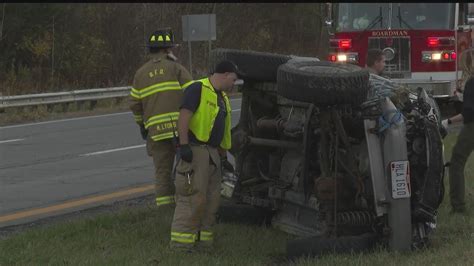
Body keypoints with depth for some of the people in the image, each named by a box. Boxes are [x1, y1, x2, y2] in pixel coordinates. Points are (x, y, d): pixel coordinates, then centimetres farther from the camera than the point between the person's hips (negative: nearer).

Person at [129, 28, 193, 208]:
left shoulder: (141, 73, 12)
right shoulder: (176, 68, 1)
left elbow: (134, 104, 11)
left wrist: (142, 124, 24)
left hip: (156, 130, 3)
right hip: (181, 126, -3)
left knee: (162, 171, 8)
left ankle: (165, 207, 4)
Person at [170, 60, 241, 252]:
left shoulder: (223, 99, 22)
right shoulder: (198, 89, -8)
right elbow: (184, 117, -17)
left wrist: (223, 158, 25)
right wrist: (183, 145, -23)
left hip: (212, 154, 9)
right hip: (195, 150, -9)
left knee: (211, 199, 9)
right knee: (193, 198, -13)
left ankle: (203, 242, 15)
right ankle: (180, 243, -11)